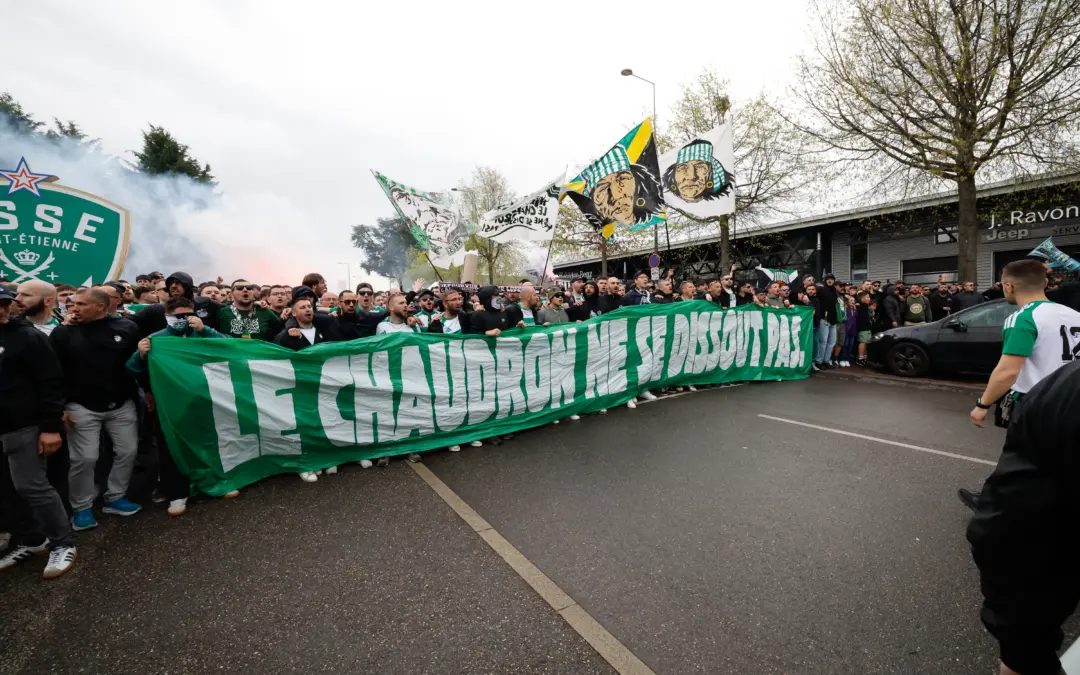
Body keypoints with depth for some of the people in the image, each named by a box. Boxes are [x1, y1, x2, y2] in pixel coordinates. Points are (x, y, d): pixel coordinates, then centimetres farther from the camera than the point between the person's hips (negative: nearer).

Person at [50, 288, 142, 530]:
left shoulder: (127, 328, -2)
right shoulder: (63, 333, -4)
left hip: (122, 404, 2)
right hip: (82, 407, -1)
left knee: (127, 451, 7)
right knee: (84, 458, 0)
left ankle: (115, 497, 26)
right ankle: (81, 507, 19)